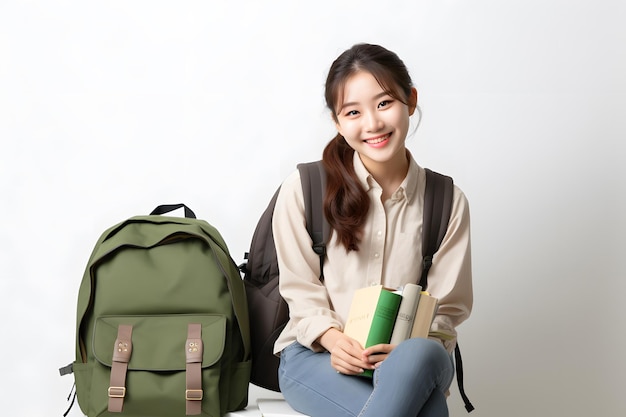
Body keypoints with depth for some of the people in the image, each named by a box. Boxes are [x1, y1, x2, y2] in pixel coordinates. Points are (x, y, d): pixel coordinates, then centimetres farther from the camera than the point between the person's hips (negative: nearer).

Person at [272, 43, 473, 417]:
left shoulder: (448, 202, 1)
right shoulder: (304, 189, -3)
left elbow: (448, 307, 4)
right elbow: (301, 290, 2)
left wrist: (406, 353, -17)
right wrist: (334, 339, -17)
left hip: (410, 359, 3)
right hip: (315, 354, -2)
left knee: (422, 354, -38)